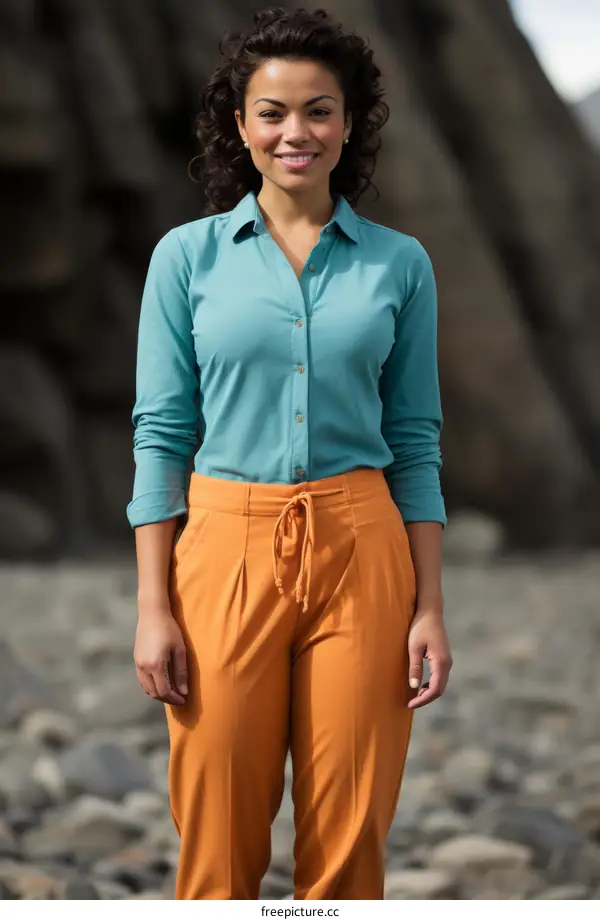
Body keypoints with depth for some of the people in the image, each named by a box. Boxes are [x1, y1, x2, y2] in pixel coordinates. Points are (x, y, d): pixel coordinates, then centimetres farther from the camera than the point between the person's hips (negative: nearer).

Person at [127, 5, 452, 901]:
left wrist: (430, 606, 0)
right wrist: (153, 608, -5)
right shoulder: (187, 256, 3)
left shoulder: (399, 263, 6)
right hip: (228, 550, -1)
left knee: (349, 836, 3)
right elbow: (161, 432, 2)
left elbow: (415, 442, 7)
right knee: (220, 835, 3)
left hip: (361, 550, 1)